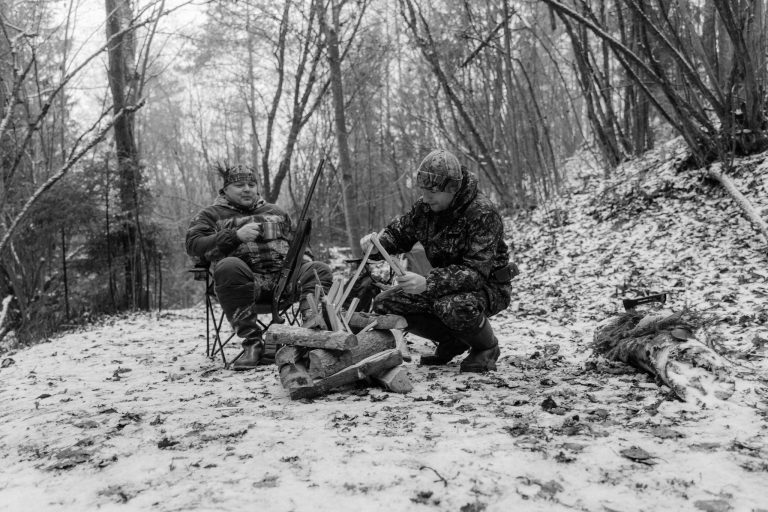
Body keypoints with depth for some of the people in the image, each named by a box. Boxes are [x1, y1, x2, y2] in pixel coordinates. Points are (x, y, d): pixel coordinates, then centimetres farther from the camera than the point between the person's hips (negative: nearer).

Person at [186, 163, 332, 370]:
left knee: (319, 270, -20)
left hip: (284, 275, 4)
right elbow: (194, 245, -2)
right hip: (246, 279, -3)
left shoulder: (275, 212, 28)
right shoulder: (211, 215, 15)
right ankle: (252, 343, -30)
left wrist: (304, 256, 8)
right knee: (229, 266, -36)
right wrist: (235, 236, -15)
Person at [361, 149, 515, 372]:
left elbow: (476, 270, -32)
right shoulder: (424, 207, -5)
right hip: (445, 286, 7)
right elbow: (399, 232, 9)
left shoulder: (483, 213, -25)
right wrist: (377, 244, -15)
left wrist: (428, 283, -45)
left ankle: (487, 347, -5)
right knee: (384, 305, -8)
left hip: (487, 285, -7)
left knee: (453, 307, -40)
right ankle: (452, 341, 9)